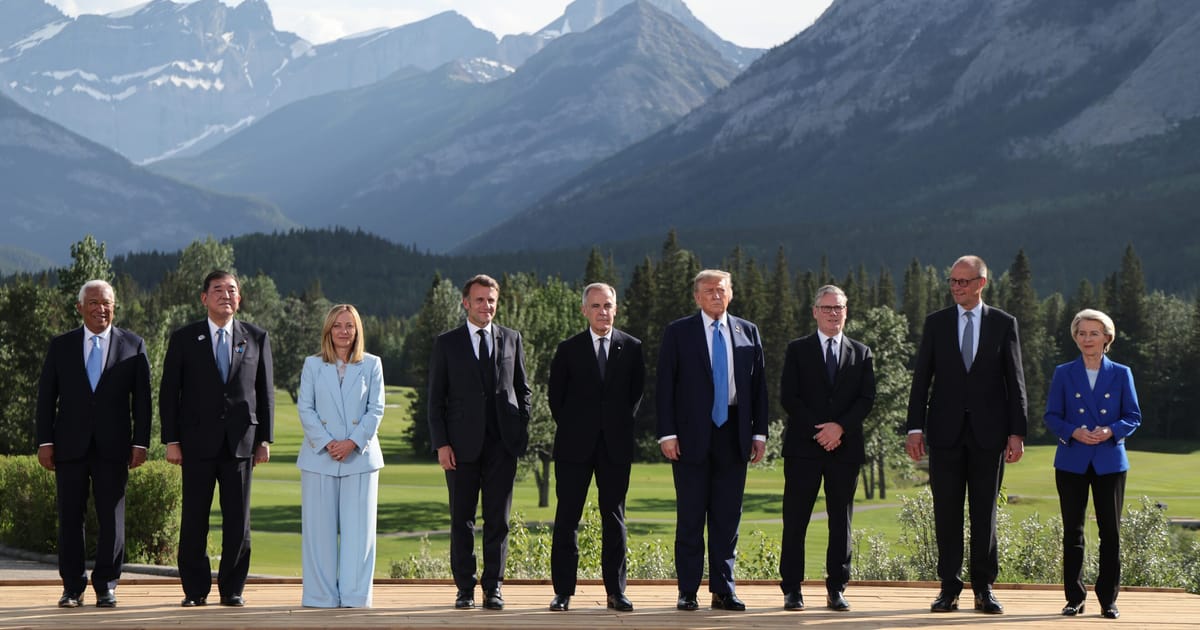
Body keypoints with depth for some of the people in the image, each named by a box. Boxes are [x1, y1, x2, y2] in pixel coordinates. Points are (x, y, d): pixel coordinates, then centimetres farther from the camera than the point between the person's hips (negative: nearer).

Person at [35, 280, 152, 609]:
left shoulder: (132, 345, 6)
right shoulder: (61, 346, 8)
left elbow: (142, 398, 5)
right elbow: (46, 396, 6)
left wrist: (140, 442, -2)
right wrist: (45, 441, -1)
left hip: (113, 446, -1)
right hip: (70, 446, 1)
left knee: (112, 518, 0)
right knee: (70, 518, 3)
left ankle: (106, 587, 9)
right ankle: (72, 588, 10)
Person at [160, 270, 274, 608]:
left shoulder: (256, 338, 9)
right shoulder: (184, 339, 5)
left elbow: (265, 391, 10)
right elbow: (169, 392, 4)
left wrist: (265, 438, 5)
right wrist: (171, 440, -3)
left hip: (240, 442, 1)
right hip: (198, 442, -1)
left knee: (238, 520, 1)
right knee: (194, 519, 1)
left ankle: (232, 589, 10)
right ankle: (195, 589, 9)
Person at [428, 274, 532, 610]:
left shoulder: (512, 339, 10)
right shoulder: (446, 343, 4)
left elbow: (523, 390, 15)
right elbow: (435, 398, 3)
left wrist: (522, 432, 3)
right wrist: (441, 444, -6)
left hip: (503, 444, 1)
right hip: (462, 444, -1)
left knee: (498, 519, 3)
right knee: (462, 520, 3)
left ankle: (493, 586, 10)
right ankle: (465, 588, 10)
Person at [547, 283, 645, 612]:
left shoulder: (632, 348, 6)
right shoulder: (568, 350, 4)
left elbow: (637, 393, 10)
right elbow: (556, 396, 7)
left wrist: (623, 426, 3)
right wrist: (572, 429, 3)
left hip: (616, 446, 1)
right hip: (575, 447, -1)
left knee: (614, 518, 5)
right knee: (567, 519, 0)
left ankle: (616, 591, 10)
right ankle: (563, 591, 4)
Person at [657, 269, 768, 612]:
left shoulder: (749, 333, 10)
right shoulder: (678, 332, 2)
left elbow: (759, 385, 11)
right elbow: (665, 386, -1)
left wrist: (759, 432, 5)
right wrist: (667, 434, -8)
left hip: (733, 435, 2)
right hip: (692, 435, -2)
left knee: (728, 516, 4)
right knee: (690, 516, 1)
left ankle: (723, 590, 10)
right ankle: (687, 592, 6)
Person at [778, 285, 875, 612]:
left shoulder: (861, 353, 12)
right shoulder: (798, 350, 7)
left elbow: (867, 398, 3)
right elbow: (788, 397, -1)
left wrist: (840, 426, -12)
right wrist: (818, 430, -11)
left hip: (846, 447, 2)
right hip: (804, 447, -2)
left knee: (841, 520, 4)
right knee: (795, 520, -2)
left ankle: (837, 588, 10)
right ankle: (792, 588, 2)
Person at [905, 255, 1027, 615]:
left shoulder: (1004, 324, 4)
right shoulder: (936, 323, 7)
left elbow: (1015, 382, 3)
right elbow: (921, 378, 6)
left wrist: (1016, 432, -4)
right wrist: (915, 428, -2)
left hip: (988, 432, -1)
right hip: (946, 432, 1)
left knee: (985, 513, 4)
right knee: (946, 513, 1)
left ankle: (984, 588, 11)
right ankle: (949, 588, 7)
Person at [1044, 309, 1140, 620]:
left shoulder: (1121, 374, 4)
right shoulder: (1063, 374, 4)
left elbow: (1133, 416, 4)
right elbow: (1051, 416, 3)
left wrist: (1111, 431, -15)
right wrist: (1073, 432, -16)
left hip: (1109, 462, 0)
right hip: (1072, 463, 0)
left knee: (1110, 531, 1)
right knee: (1073, 531, 3)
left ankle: (1108, 599, 8)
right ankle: (1074, 598, 11)